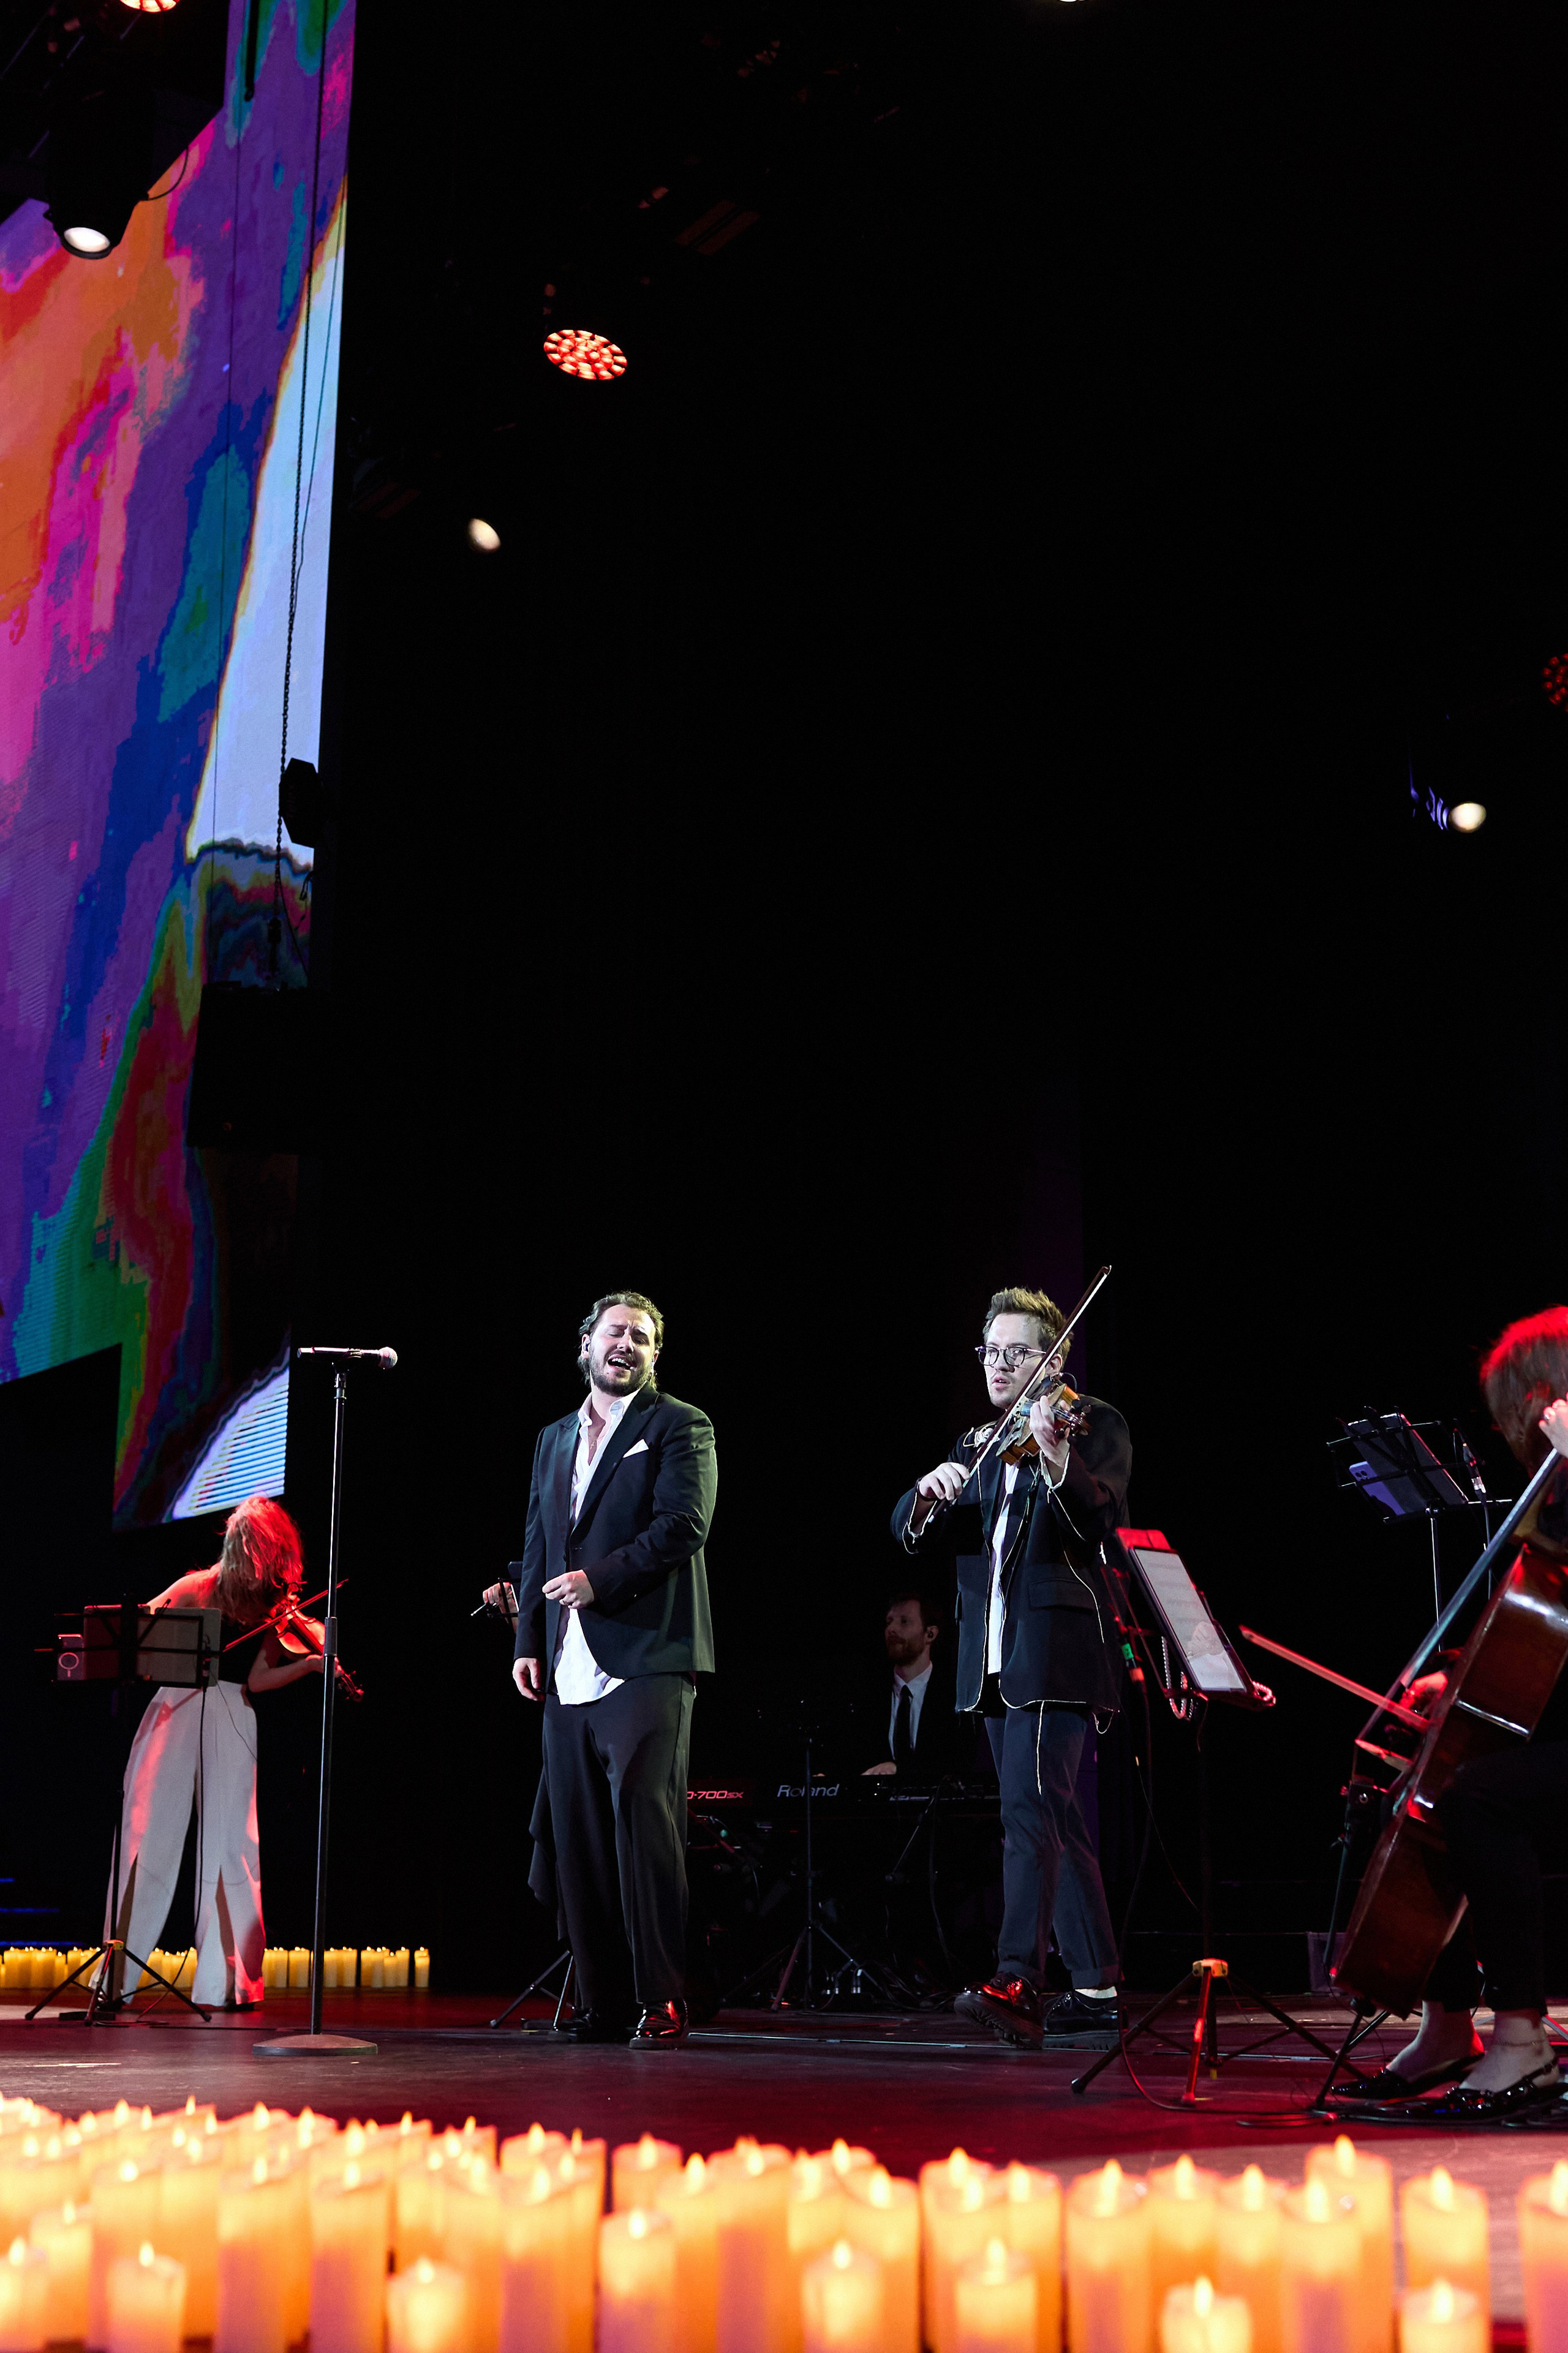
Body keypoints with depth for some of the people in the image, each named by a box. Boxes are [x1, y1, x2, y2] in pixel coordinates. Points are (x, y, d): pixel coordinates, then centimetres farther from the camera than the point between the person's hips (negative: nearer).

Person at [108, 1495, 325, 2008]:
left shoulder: (275, 1612, 7)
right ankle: (116, 1972, 3)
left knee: (229, 1846, -5)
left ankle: (227, 1981, -1)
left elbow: (256, 1679, 0)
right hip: (176, 1713, -1)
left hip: (230, 1725, 1)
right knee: (147, 1837, -4)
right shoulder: (198, 1589, 2)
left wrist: (310, 1664, -14)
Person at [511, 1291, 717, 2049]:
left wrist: (601, 1577, -17)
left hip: (646, 1658, -6)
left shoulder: (679, 1426, 4)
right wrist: (529, 1640, 11)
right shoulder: (554, 1439, 22)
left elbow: (685, 1524, -9)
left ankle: (661, 2003, -10)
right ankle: (605, 2001, 10)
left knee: (644, 1819, -14)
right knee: (577, 1835, 4)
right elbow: (537, 1549, 22)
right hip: (570, 1670, 6)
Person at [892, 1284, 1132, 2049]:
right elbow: (912, 1534, 10)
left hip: (1055, 1649, -7)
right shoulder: (976, 1446, 19)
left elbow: (1099, 1517, -16)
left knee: (1030, 1805, -20)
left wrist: (1055, 1457, -34)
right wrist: (927, 1494, -13)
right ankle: (1095, 1986, 18)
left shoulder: (1093, 1424, 1)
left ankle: (1016, 1985, -29)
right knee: (1055, 1818, 11)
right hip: (993, 1662, 7)